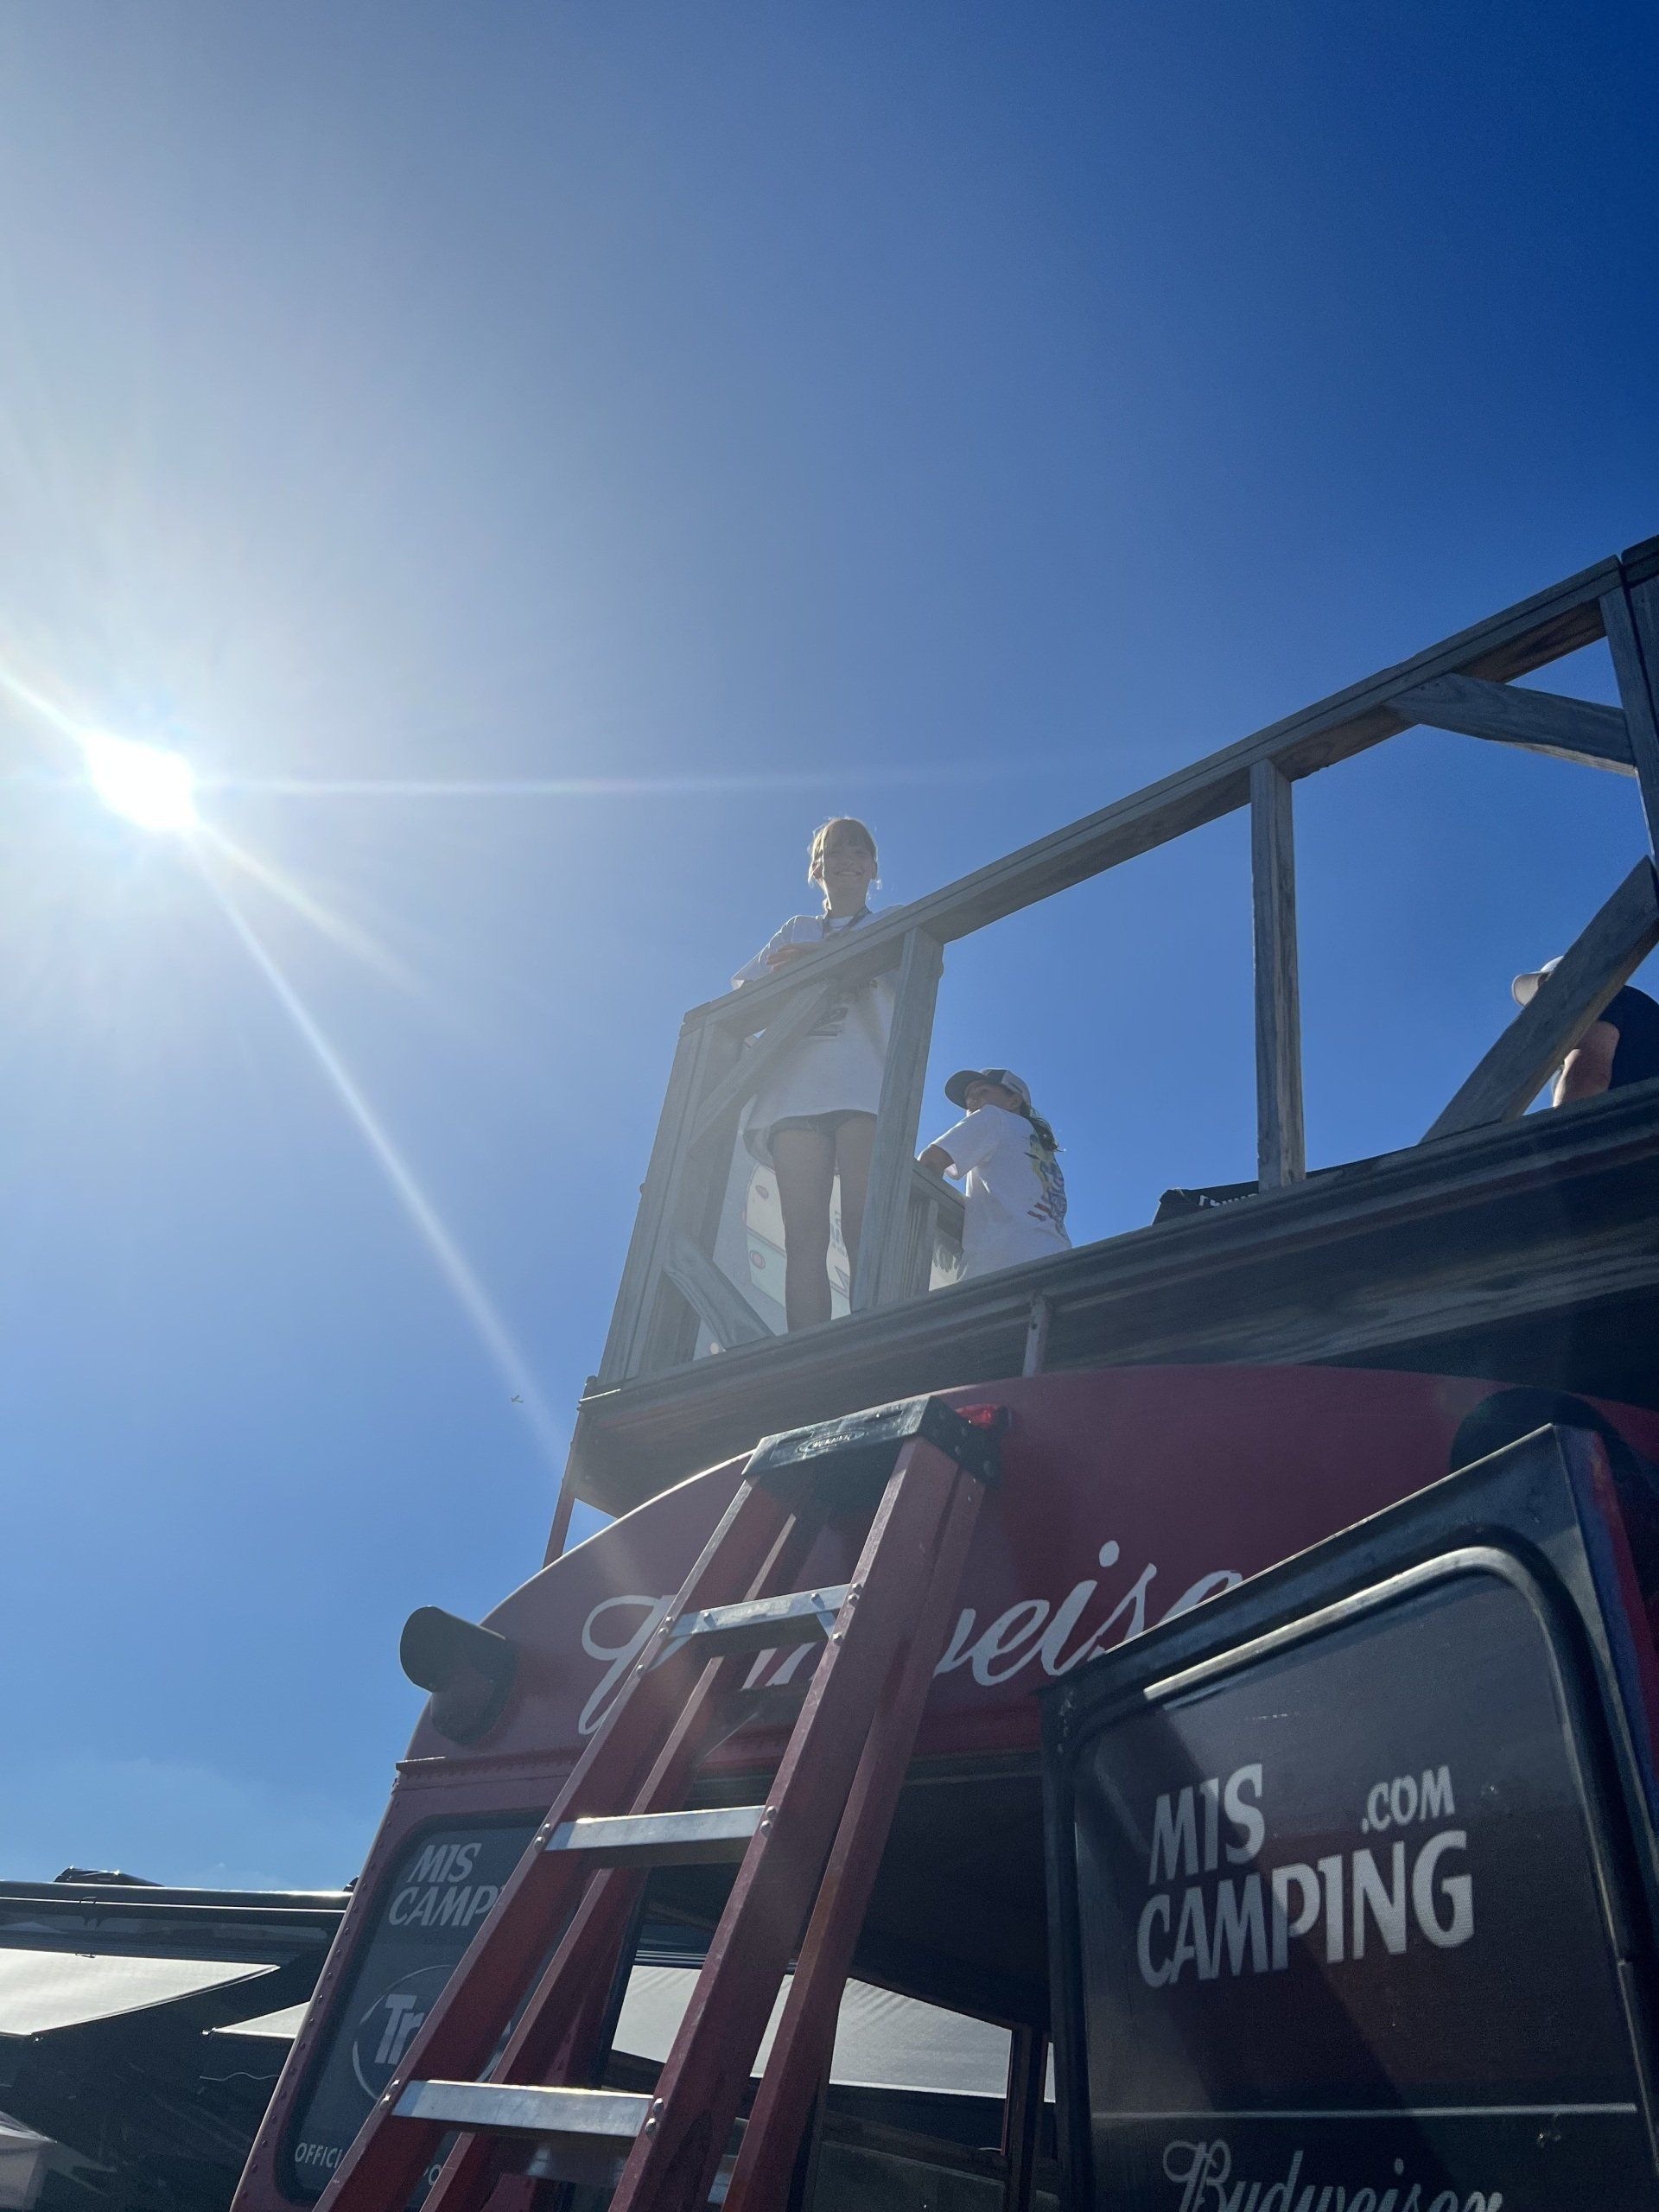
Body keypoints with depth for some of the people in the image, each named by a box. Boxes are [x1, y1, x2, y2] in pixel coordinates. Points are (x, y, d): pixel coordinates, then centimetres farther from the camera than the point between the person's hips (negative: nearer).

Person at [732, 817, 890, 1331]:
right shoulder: (796, 930, 31)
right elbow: (742, 989, 18)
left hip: (864, 1082, -2)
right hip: (795, 1086, 2)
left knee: (862, 1229, -18)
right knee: (803, 1235, -13)